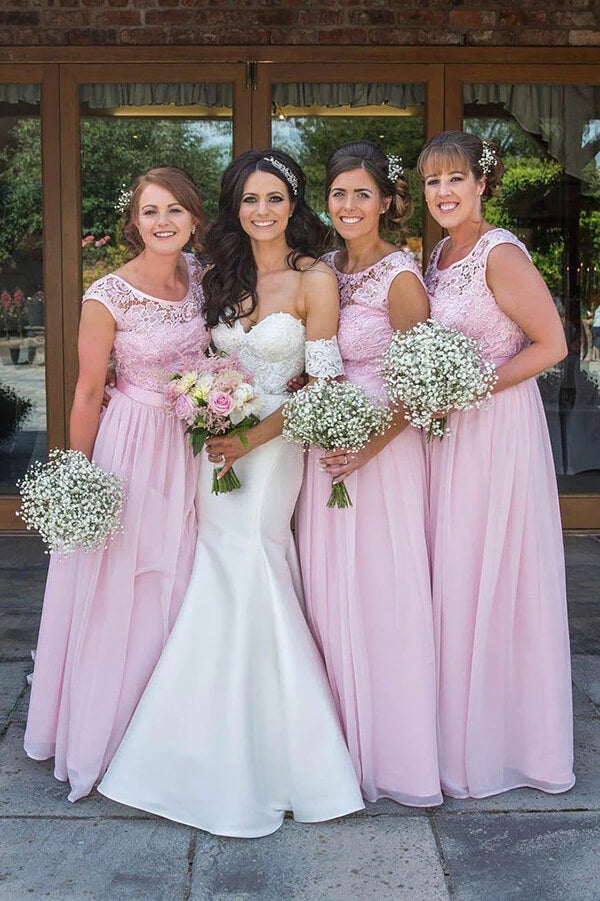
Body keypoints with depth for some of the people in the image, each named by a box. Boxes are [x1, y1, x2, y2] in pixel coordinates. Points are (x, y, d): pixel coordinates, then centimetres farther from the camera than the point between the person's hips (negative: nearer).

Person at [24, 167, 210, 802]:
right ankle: (105, 734, 24)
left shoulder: (201, 278, 1)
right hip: (132, 447, -5)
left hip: (193, 446, 6)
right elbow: (88, 392, -9)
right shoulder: (108, 296, -15)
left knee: (178, 587, 14)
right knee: (119, 593, 4)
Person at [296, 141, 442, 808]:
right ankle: (343, 738, 25)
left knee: (381, 593, -1)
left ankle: (395, 752, 15)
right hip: (325, 446, 6)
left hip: (383, 448, -6)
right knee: (328, 593, 10)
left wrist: (369, 446, -20)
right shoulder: (324, 270, 10)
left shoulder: (400, 277, -9)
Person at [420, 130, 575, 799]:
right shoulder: (439, 255, 11)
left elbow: (551, 345, -15)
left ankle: (500, 744, 18)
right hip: (448, 429, 8)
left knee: (491, 580, 1)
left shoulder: (501, 254, -14)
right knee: (451, 578, 13)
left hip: (496, 428, -8)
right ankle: (459, 729, 28)